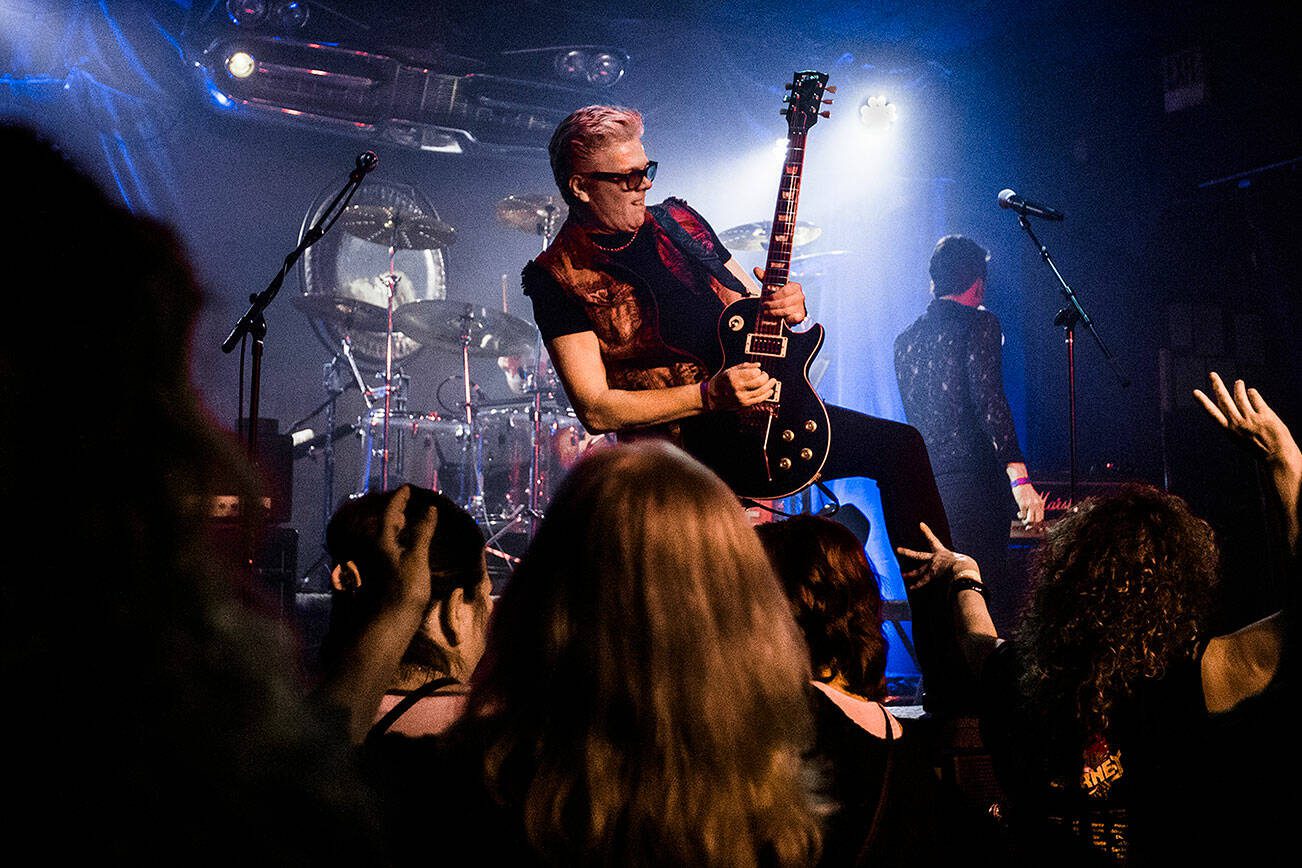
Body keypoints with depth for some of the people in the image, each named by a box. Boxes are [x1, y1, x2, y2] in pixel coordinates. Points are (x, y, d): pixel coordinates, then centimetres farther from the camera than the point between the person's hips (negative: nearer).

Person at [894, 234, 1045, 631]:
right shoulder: (979, 323, -4)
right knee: (991, 602, -4)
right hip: (971, 483, -6)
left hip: (919, 486, 7)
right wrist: (1019, 479, -21)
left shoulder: (904, 340, 15)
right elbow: (989, 401, -16)